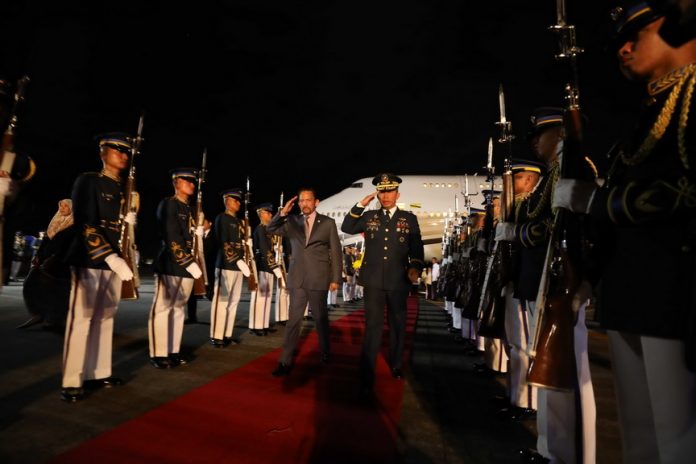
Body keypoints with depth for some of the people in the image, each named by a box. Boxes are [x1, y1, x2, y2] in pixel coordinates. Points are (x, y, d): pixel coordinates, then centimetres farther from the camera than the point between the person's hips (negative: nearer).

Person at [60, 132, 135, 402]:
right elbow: (85, 224, -15)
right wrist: (110, 257, -23)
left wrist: (131, 221, -5)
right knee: (81, 318, -5)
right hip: (89, 260, -6)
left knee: (105, 318, 9)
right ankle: (71, 382, 3)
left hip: (114, 261, 7)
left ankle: (98, 373, 18)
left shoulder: (124, 190, 16)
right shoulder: (88, 181, -4)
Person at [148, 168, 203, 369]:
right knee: (163, 308, -2)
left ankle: (173, 351, 18)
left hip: (187, 265, 8)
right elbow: (172, 238, -14)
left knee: (178, 308, 11)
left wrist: (200, 231, 0)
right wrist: (188, 261, -16)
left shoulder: (191, 209, 18)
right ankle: (158, 354, 5)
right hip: (170, 265, -8)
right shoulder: (167, 204, -5)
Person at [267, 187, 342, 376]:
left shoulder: (328, 223, 0)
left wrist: (335, 278, -3)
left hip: (319, 279, -2)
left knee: (321, 318, 12)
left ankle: (325, 353, 32)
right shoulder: (293, 222, 8)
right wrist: (283, 212, -12)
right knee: (294, 319, 3)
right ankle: (285, 361, 8)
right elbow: (271, 229, 2)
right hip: (297, 278, 2)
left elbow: (336, 252, 0)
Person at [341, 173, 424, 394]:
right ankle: (367, 377, 5)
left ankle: (396, 365, 36)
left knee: (398, 325, 15)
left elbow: (417, 249, 3)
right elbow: (347, 228, 4)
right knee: (373, 327, -1)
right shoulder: (369, 217, 9)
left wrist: (415, 267, -15)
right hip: (373, 280, 0)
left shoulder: (409, 218, 5)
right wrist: (360, 205, -3)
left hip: (398, 281, 0)